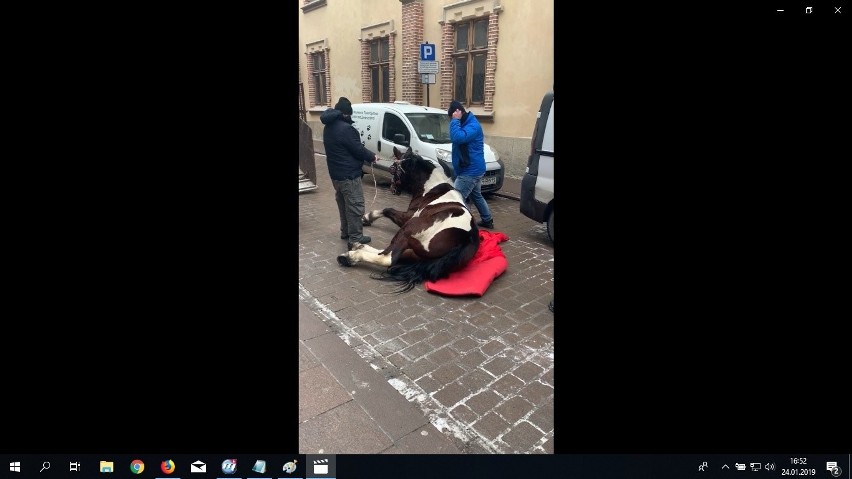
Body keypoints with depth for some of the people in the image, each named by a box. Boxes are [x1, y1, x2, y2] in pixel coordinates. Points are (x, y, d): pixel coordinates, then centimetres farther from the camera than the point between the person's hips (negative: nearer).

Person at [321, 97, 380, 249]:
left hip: (335, 173, 10)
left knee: (344, 205, 21)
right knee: (355, 206, -3)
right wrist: (372, 157, 1)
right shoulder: (346, 128, -21)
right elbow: (358, 150, -17)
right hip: (348, 175, -10)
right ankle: (355, 238, 0)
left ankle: (345, 231, 32)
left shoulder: (328, 128, 10)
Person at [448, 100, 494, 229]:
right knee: (477, 196, 24)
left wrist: (455, 120, -28)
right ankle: (487, 221, 37)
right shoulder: (466, 123, 11)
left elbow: (457, 137, -36)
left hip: (470, 171, -11)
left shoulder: (473, 125, -21)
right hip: (473, 169, 11)